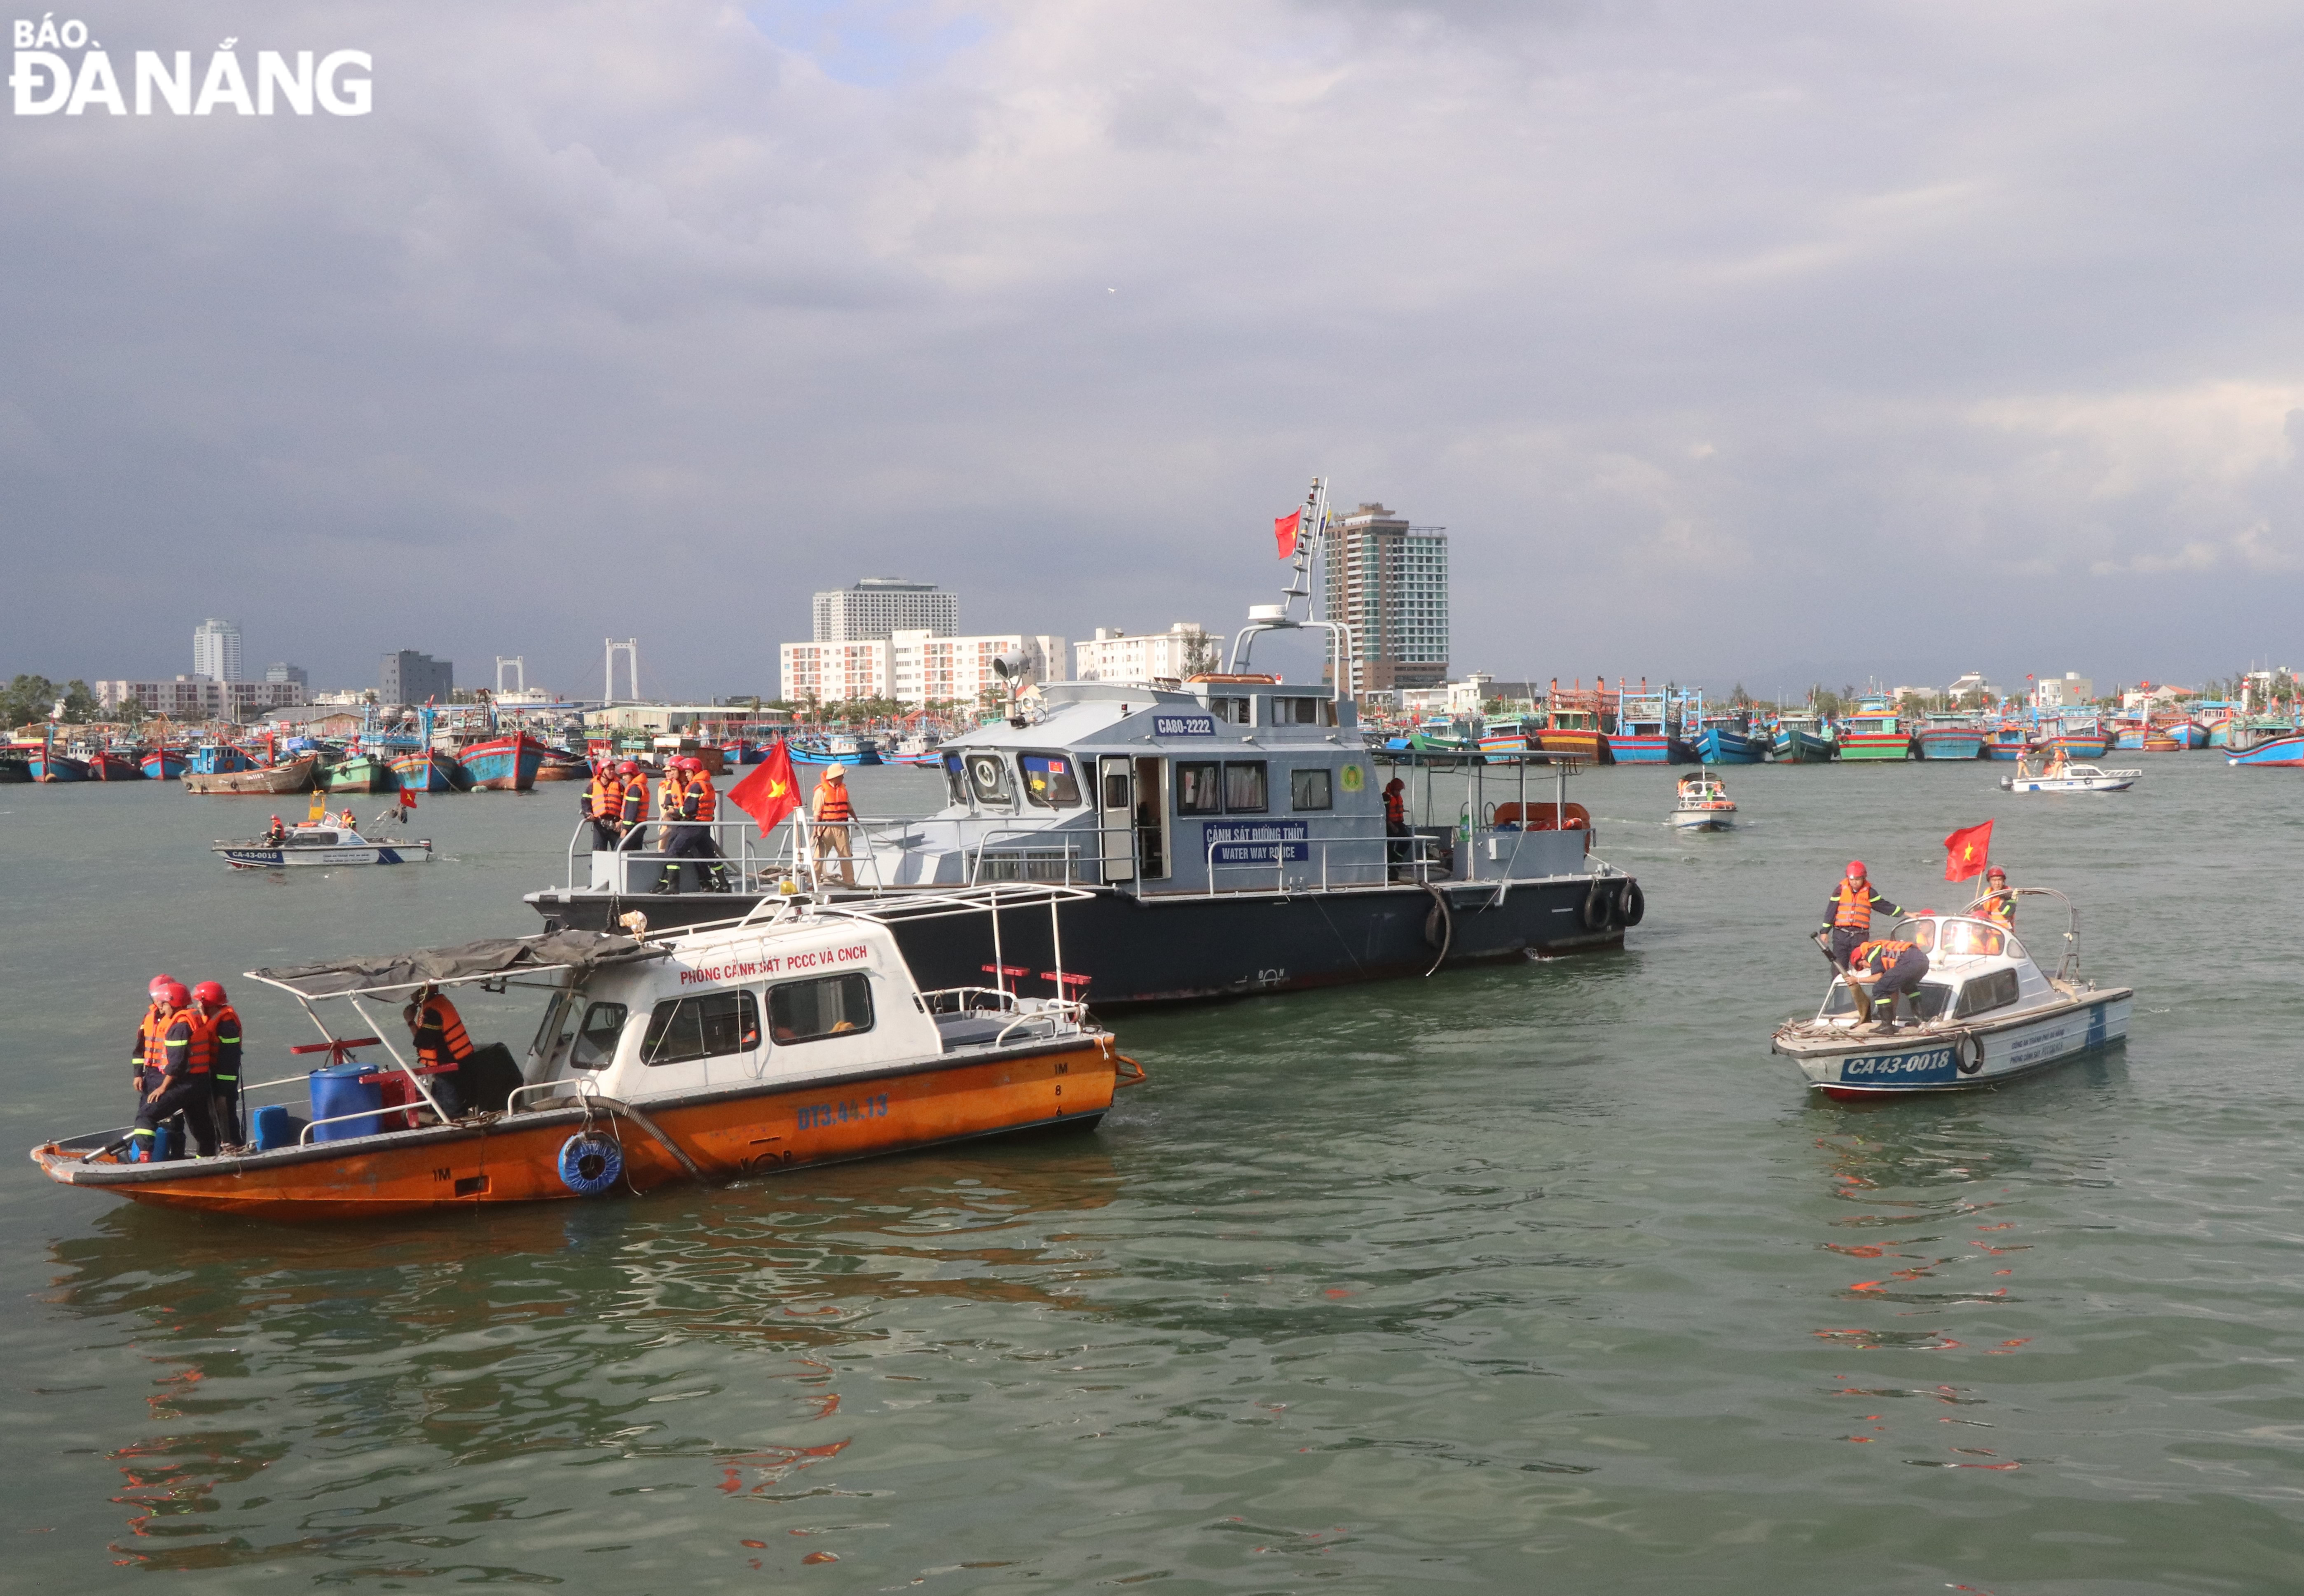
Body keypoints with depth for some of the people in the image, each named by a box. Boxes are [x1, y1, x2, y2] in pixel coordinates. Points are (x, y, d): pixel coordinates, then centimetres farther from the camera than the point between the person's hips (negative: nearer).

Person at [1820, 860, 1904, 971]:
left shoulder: (1869, 892, 6)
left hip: (1860, 936, 0)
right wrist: (1825, 931, 2)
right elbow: (1830, 911, 5)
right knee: (1838, 967, 0)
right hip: (1840, 934, 0)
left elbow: (1884, 906, 10)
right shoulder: (1841, 890, 4)